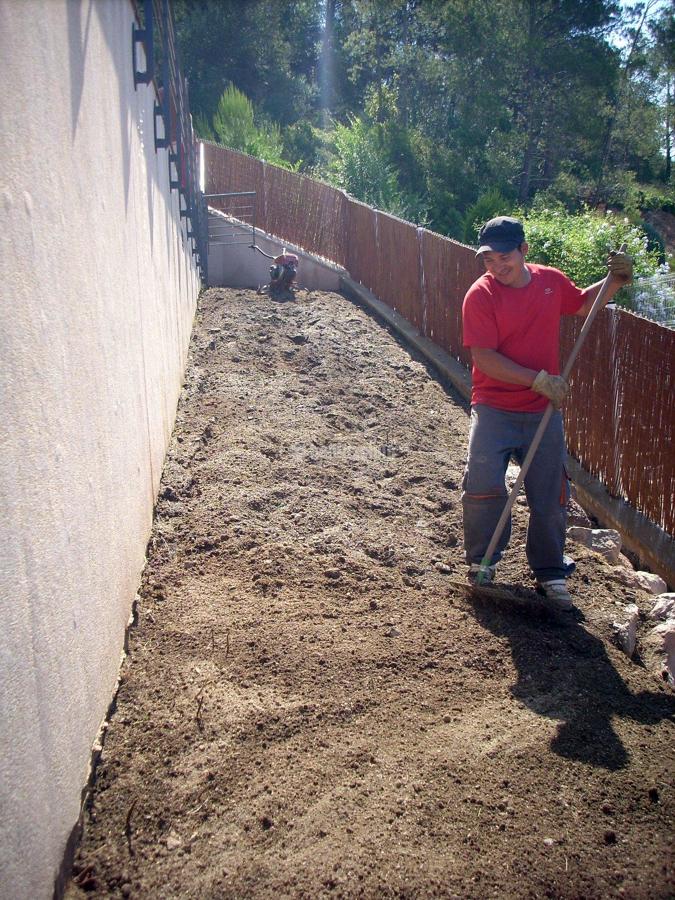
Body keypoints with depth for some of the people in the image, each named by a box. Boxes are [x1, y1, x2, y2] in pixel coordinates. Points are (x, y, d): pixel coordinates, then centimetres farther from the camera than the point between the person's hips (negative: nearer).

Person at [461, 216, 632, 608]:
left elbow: (583, 303, 24)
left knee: (551, 497, 8)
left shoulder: (551, 281, 3)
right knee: (483, 489, -10)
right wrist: (538, 379, -23)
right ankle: (482, 561, 16)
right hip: (494, 410, -4)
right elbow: (484, 358, -19)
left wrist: (614, 281, 7)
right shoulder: (480, 295, -13)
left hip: (544, 413, 4)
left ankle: (550, 573, 26)